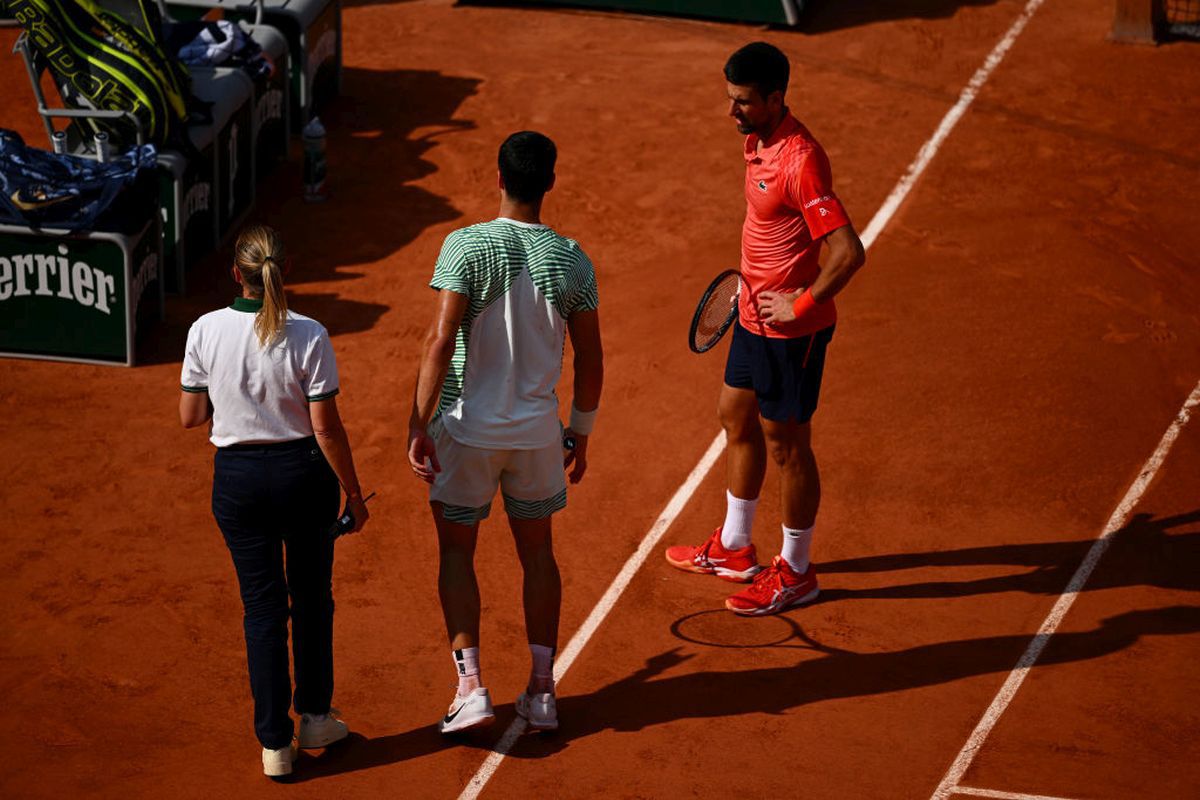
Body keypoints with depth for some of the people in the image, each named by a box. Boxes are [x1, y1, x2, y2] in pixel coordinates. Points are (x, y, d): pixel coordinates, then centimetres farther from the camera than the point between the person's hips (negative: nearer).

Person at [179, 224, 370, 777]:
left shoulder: (206, 332, -9)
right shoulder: (307, 336, -14)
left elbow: (190, 416, -1)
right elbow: (327, 426, -12)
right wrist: (353, 492, -1)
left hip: (237, 478, 1)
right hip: (303, 472, -1)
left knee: (263, 605, 10)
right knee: (312, 595, 19)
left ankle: (274, 742, 12)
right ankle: (314, 716, 30)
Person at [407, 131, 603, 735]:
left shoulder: (466, 246, -14)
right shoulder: (571, 260, -4)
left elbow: (441, 340, -19)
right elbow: (590, 358, 2)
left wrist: (418, 425, -13)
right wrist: (581, 432, 15)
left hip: (466, 428, -3)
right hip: (538, 430, 3)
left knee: (457, 553, 11)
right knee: (537, 552, 16)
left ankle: (470, 685, 1)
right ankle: (541, 691, 18)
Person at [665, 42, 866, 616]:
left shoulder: (800, 160, -27)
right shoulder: (758, 140, 3)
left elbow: (849, 252, -31)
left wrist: (801, 305, -23)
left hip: (791, 330, -10)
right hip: (756, 316, 10)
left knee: (786, 445, 4)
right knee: (736, 418, 22)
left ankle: (796, 573, 21)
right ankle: (733, 550, 40)